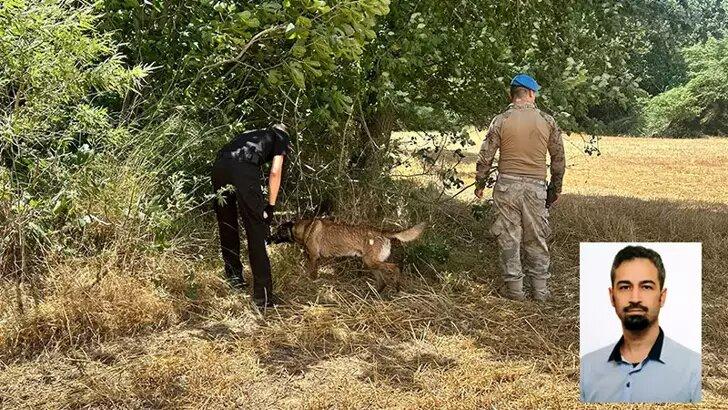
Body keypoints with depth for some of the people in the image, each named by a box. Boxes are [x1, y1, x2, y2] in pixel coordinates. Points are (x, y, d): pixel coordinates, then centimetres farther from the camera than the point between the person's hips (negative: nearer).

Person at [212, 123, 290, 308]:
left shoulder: (253, 133, 39)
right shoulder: (281, 136, 25)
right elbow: (275, 172, 9)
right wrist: (270, 207, 13)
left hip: (219, 166, 6)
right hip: (244, 170, -5)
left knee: (227, 227, 22)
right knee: (256, 233, 0)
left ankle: (234, 275, 34)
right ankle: (263, 296, 1)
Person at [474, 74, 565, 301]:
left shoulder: (501, 120, -3)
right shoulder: (547, 121, 3)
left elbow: (485, 157, -2)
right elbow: (559, 158, 7)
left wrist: (479, 184, 11)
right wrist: (555, 188, 18)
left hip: (507, 185, -2)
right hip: (536, 187, 2)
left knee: (509, 237, 5)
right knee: (536, 238, 10)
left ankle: (514, 287, 8)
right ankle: (540, 288, 16)